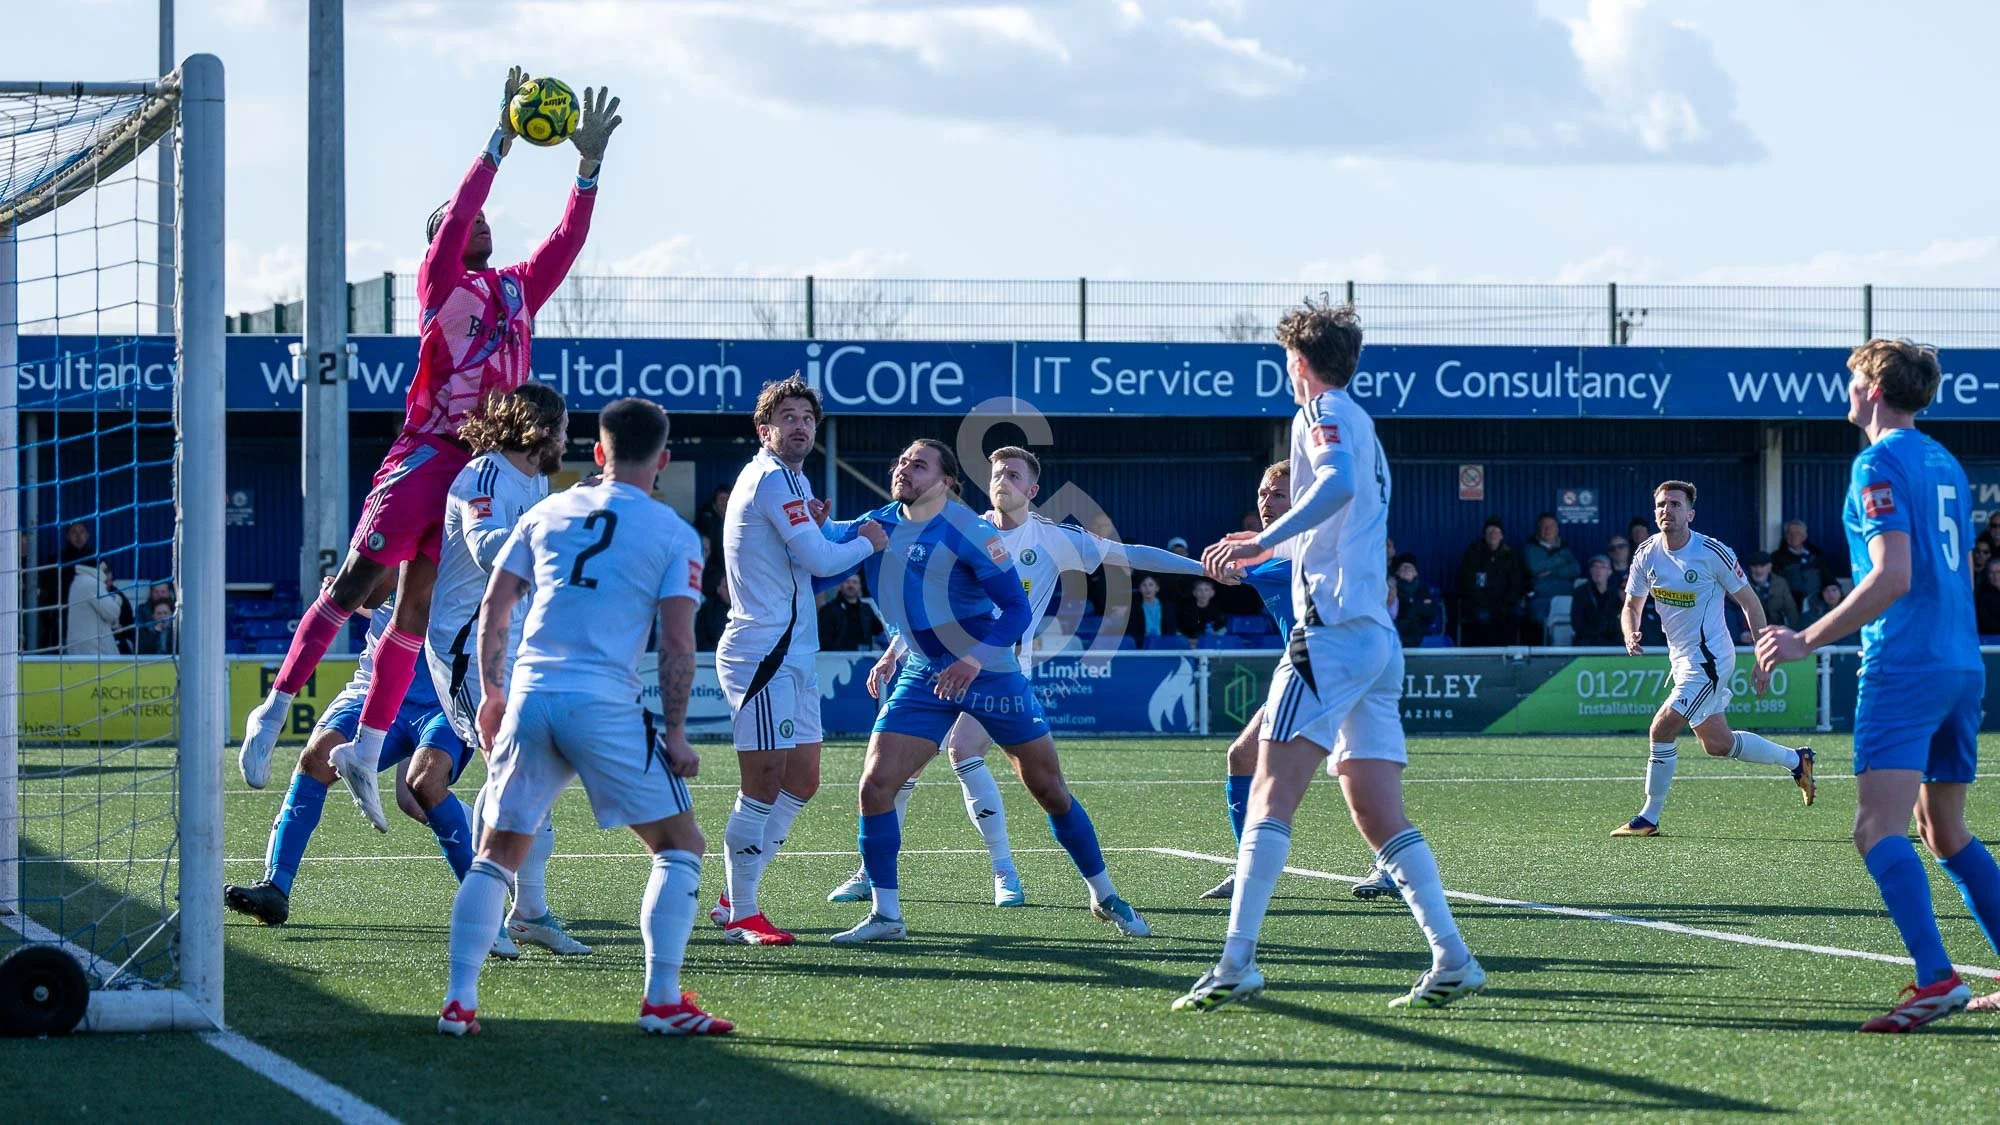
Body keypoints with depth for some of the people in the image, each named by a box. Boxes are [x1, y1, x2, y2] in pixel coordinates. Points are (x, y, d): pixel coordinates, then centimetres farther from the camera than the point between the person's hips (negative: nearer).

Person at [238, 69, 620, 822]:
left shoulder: (519, 290, 17)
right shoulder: (440, 283, 2)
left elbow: (567, 239, 15)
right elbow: (458, 212, -11)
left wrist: (589, 162, 7)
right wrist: (501, 141, -15)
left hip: (482, 464, 5)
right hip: (424, 453, -5)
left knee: (417, 605, 7)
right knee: (357, 581, -10)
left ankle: (365, 751, 10)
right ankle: (275, 710, -5)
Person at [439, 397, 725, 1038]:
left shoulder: (548, 513, 14)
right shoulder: (674, 535, 4)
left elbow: (492, 610, 15)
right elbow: (676, 642, -2)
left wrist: (491, 694, 25)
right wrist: (675, 733, 4)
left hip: (528, 697, 4)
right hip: (605, 705, -4)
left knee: (496, 854, 15)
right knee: (680, 844, 9)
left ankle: (459, 1002, 5)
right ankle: (662, 1000, -1)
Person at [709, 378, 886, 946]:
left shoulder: (784, 480, 20)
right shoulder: (774, 478, -12)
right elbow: (820, 561, -17)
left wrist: (812, 529, 12)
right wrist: (866, 542, 1)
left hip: (792, 655, 10)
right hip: (763, 655, -10)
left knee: (801, 782, 12)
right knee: (764, 786, -9)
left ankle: (735, 896, 18)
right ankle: (740, 915, -3)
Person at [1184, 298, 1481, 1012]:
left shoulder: (1323, 411, -2)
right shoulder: (1363, 425, 26)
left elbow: (1338, 482, -24)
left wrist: (1264, 542, -25)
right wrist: (1277, 547, 48)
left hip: (1334, 628, -9)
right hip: (1380, 637, 9)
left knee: (1271, 793, -13)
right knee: (1379, 817, 6)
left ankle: (1237, 962, -21)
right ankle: (1452, 960, -3)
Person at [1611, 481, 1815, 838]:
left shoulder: (1713, 553, -16)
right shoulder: (1647, 554, 0)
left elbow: (1750, 602, -7)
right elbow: (1632, 605, 11)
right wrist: (1631, 635, -12)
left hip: (1709, 658, -7)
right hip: (1682, 659, 7)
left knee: (1661, 730, -16)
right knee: (1718, 745, 16)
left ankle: (1649, 818, -3)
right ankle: (1796, 760, 36)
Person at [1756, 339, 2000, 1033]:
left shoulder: (1881, 463, -9)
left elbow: (1893, 575, -19)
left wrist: (1807, 641, -17)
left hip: (1905, 665, -9)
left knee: (1878, 829, -16)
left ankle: (1937, 979, -30)